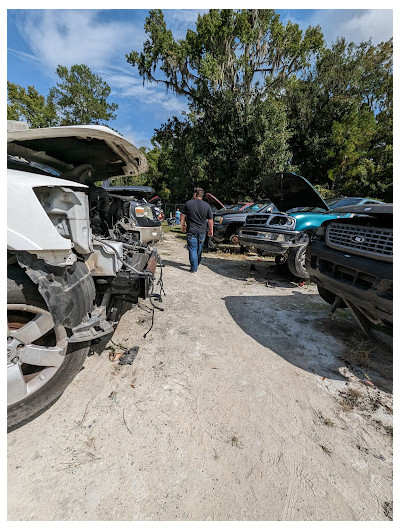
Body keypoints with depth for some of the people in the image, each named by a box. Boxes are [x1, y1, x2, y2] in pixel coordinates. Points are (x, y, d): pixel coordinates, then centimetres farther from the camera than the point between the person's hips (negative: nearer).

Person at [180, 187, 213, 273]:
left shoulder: (188, 203, -1)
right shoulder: (207, 205, 2)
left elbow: (182, 216, 4)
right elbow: (210, 220, 3)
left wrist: (182, 225, 16)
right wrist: (211, 230, 13)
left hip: (191, 230, -2)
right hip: (202, 231, 3)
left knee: (192, 249, 1)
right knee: (199, 249, 17)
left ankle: (194, 268, -2)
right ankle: (196, 264, 34)